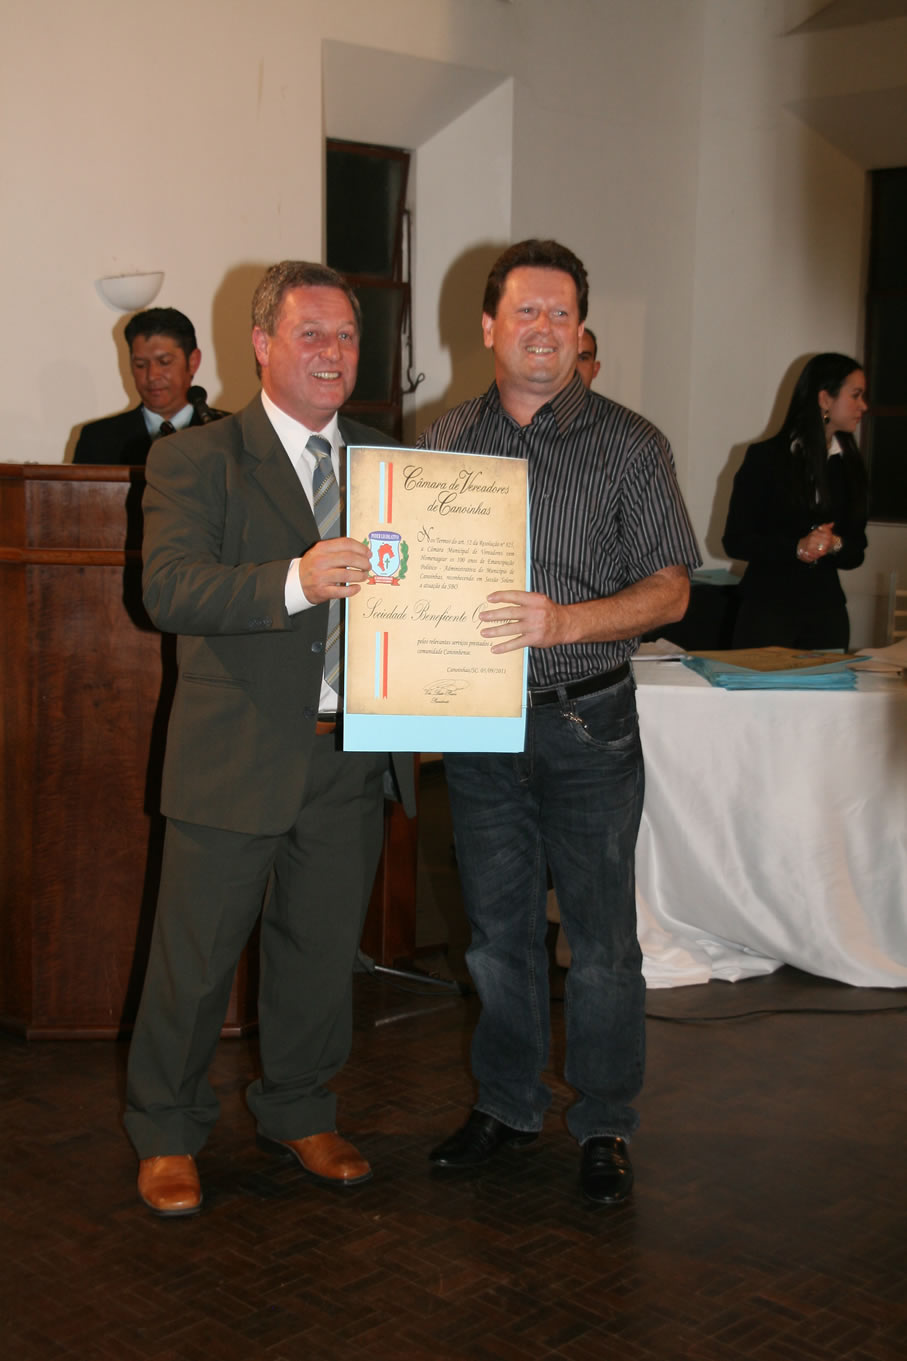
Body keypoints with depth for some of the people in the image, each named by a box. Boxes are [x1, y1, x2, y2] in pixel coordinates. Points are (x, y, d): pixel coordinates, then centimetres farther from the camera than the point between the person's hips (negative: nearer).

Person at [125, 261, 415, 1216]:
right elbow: (169, 589, -19)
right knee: (194, 956, 6)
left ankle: (298, 1113, 37)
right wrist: (293, 580, -34)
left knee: (322, 950, 16)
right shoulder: (194, 460, -4)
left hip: (351, 754, 5)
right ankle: (166, 1134, 27)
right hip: (236, 757, -4)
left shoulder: (383, 461, 12)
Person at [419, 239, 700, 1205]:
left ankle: (604, 1125, 20)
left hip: (588, 719, -3)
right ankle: (506, 1106, 29)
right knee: (498, 927, 13)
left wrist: (564, 623, -21)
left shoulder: (629, 445, -1)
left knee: (600, 933, 3)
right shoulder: (444, 442, 7)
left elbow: (669, 588, -5)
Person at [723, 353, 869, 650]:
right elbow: (735, 541, -6)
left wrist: (835, 545, -12)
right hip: (767, 606, -4)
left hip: (826, 609, 4)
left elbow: (856, 551, 11)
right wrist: (796, 548, -19)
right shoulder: (764, 458, -3)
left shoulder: (850, 467, 10)